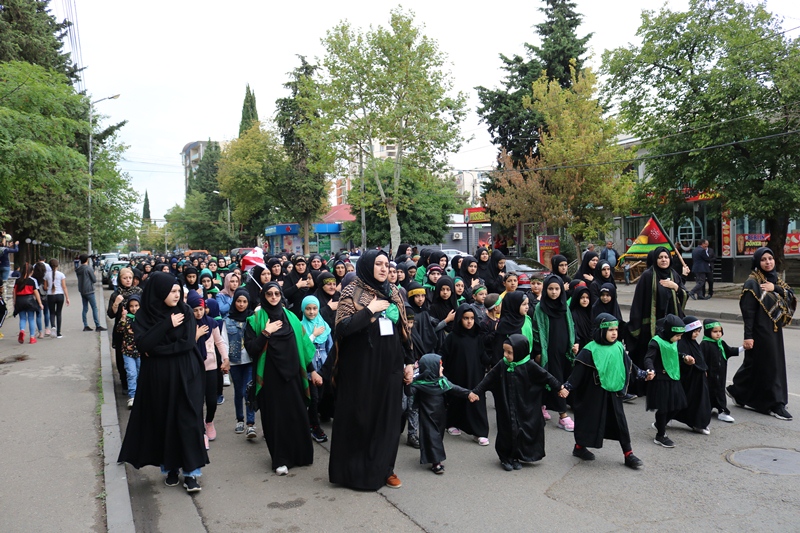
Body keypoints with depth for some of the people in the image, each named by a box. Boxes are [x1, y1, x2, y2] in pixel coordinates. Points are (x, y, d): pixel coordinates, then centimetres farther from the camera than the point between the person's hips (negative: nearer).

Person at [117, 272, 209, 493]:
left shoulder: (185, 312, -2)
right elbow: (143, 344, -16)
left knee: (188, 420, -3)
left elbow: (189, 342, -12)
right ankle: (170, 468, 23)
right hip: (157, 378, 1)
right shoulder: (144, 315, -3)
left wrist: (156, 350, -13)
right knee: (163, 421, 8)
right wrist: (167, 324, -19)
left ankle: (191, 471, 3)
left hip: (185, 376, -1)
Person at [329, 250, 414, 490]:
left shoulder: (393, 293, 9)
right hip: (361, 367, -5)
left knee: (388, 416, 10)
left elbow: (403, 328, 12)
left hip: (390, 366, 5)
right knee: (359, 417, 5)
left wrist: (409, 362, 9)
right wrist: (369, 310, -18)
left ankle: (384, 468, 24)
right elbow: (341, 328, -17)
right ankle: (356, 470, 20)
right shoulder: (352, 292, -6)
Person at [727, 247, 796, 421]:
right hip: (760, 330, -8)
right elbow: (748, 311, -15)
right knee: (768, 366, -2)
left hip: (774, 330, 8)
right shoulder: (752, 282, -11)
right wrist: (748, 336, -19)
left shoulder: (775, 279, 11)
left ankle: (738, 392, 29)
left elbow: (791, 295, 1)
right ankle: (775, 404, 7)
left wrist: (775, 288, -16)